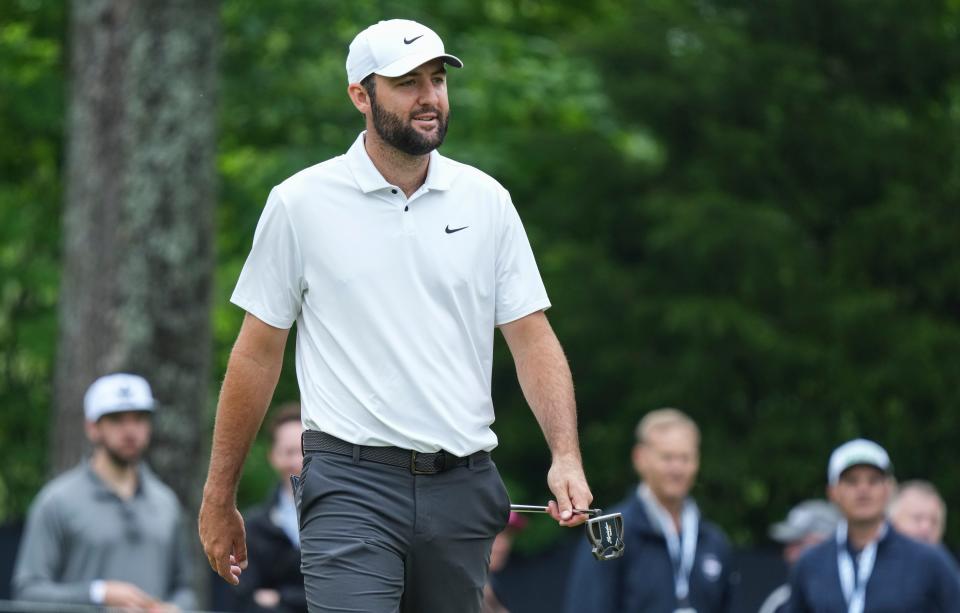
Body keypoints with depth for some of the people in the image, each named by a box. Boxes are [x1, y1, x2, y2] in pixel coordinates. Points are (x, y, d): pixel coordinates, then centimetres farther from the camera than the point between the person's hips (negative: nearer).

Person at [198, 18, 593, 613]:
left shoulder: (486, 201, 8)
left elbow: (532, 338, 6)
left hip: (462, 489, 4)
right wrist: (219, 497, 4)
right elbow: (258, 354, 4)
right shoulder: (302, 203, 0)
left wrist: (566, 456, -9)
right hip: (352, 482, -4)